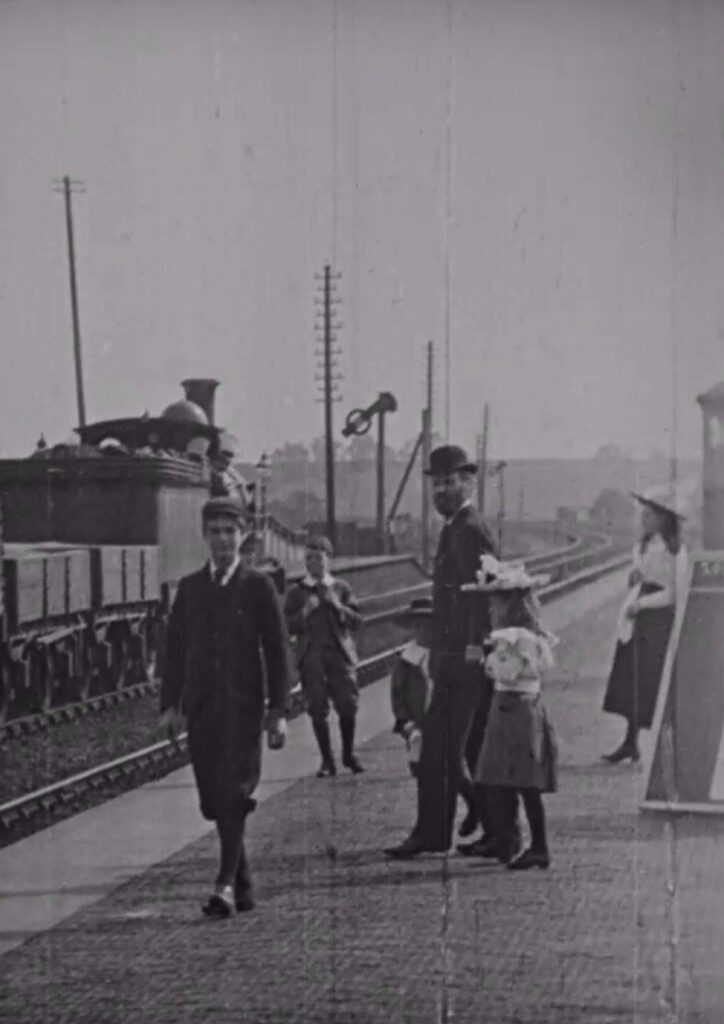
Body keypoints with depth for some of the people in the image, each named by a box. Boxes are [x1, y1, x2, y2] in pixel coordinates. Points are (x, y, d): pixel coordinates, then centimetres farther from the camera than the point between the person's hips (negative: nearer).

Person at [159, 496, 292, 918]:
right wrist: (170, 704, 4)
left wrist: (279, 710, -5)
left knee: (234, 794, -14)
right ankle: (243, 886, 16)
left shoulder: (258, 586, 2)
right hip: (201, 707, 4)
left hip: (243, 705, -4)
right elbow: (175, 648, 13)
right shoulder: (190, 587, 12)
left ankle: (227, 885, -17)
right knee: (214, 800, 5)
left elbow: (277, 650, 1)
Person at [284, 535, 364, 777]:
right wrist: (305, 611, -11)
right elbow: (287, 627, 3)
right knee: (317, 709, -2)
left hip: (340, 652, 0)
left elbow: (357, 621, 4)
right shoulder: (296, 592, 9)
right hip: (311, 655, 0)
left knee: (348, 705, -4)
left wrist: (338, 606, -11)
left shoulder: (341, 588, 11)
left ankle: (349, 754, 16)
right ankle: (327, 760, 7)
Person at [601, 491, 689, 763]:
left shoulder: (675, 551, -11)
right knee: (631, 682, 7)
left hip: (660, 621, -7)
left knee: (651, 684, -3)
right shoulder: (642, 546, 12)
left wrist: (641, 604, -13)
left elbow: (675, 593, -13)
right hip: (636, 621, 7)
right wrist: (633, 579, 0)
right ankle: (630, 743, 14)